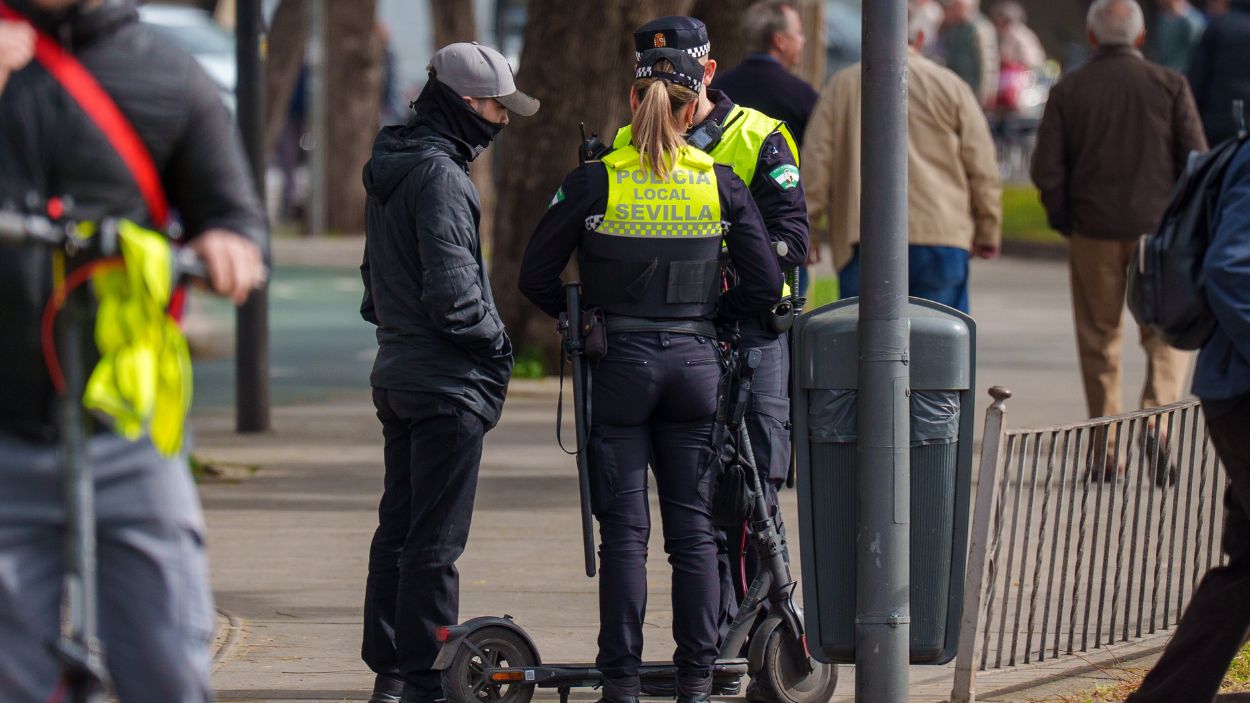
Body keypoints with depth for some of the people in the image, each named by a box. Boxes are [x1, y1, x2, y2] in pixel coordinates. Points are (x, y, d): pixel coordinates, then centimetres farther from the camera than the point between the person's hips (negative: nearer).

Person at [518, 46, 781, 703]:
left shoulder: (594, 182, -6)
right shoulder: (721, 184, 0)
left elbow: (536, 275, -3)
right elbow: (764, 282, 1)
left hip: (619, 363, -2)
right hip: (695, 364, 2)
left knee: (623, 529, 2)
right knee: (693, 527, 7)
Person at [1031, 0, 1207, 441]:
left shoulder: (1067, 91, -1)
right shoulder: (1169, 85, -2)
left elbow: (1046, 169, -6)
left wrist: (1064, 221, 8)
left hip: (1093, 231, 1)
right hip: (1158, 230, -1)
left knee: (1099, 338, 10)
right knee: (1167, 331, 10)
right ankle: (1158, 409, -15)